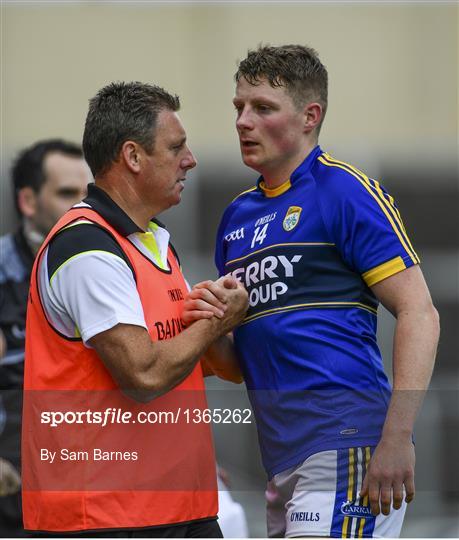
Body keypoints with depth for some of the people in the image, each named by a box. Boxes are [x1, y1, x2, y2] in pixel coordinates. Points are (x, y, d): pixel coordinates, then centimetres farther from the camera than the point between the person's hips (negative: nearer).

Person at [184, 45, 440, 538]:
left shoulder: (344, 190, -4)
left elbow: (418, 313, -11)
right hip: (281, 459, 8)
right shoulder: (237, 215, 19)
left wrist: (396, 439, -20)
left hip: (343, 444, -8)